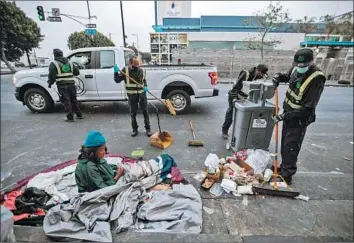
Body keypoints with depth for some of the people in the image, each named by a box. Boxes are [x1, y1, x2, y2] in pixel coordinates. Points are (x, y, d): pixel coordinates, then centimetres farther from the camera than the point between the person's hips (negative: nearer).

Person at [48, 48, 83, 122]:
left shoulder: (54, 64, -3)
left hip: (62, 86, -4)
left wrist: (50, 83, 7)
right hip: (71, 85, 5)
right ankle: (79, 115, 19)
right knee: (74, 100, 15)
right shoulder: (69, 62, 12)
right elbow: (77, 72, 13)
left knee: (66, 102, 0)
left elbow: (51, 75, -9)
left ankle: (70, 118, 4)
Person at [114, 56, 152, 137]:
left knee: (145, 111, 4)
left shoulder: (141, 70, 3)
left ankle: (148, 129, 15)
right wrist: (116, 72, -18)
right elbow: (117, 80, -2)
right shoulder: (125, 70, -4)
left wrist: (145, 87, -2)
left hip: (142, 93, 1)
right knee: (133, 112, 8)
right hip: (132, 95, -1)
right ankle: (135, 129, 23)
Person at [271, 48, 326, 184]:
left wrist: (285, 116, -29)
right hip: (288, 113, 8)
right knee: (284, 144, 18)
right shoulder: (296, 68, -2)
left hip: (300, 118, -8)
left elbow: (308, 108, -26)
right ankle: (284, 167, 36)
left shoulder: (317, 79, -25)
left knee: (291, 147, -2)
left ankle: (286, 176, 12)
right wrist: (279, 77, 0)